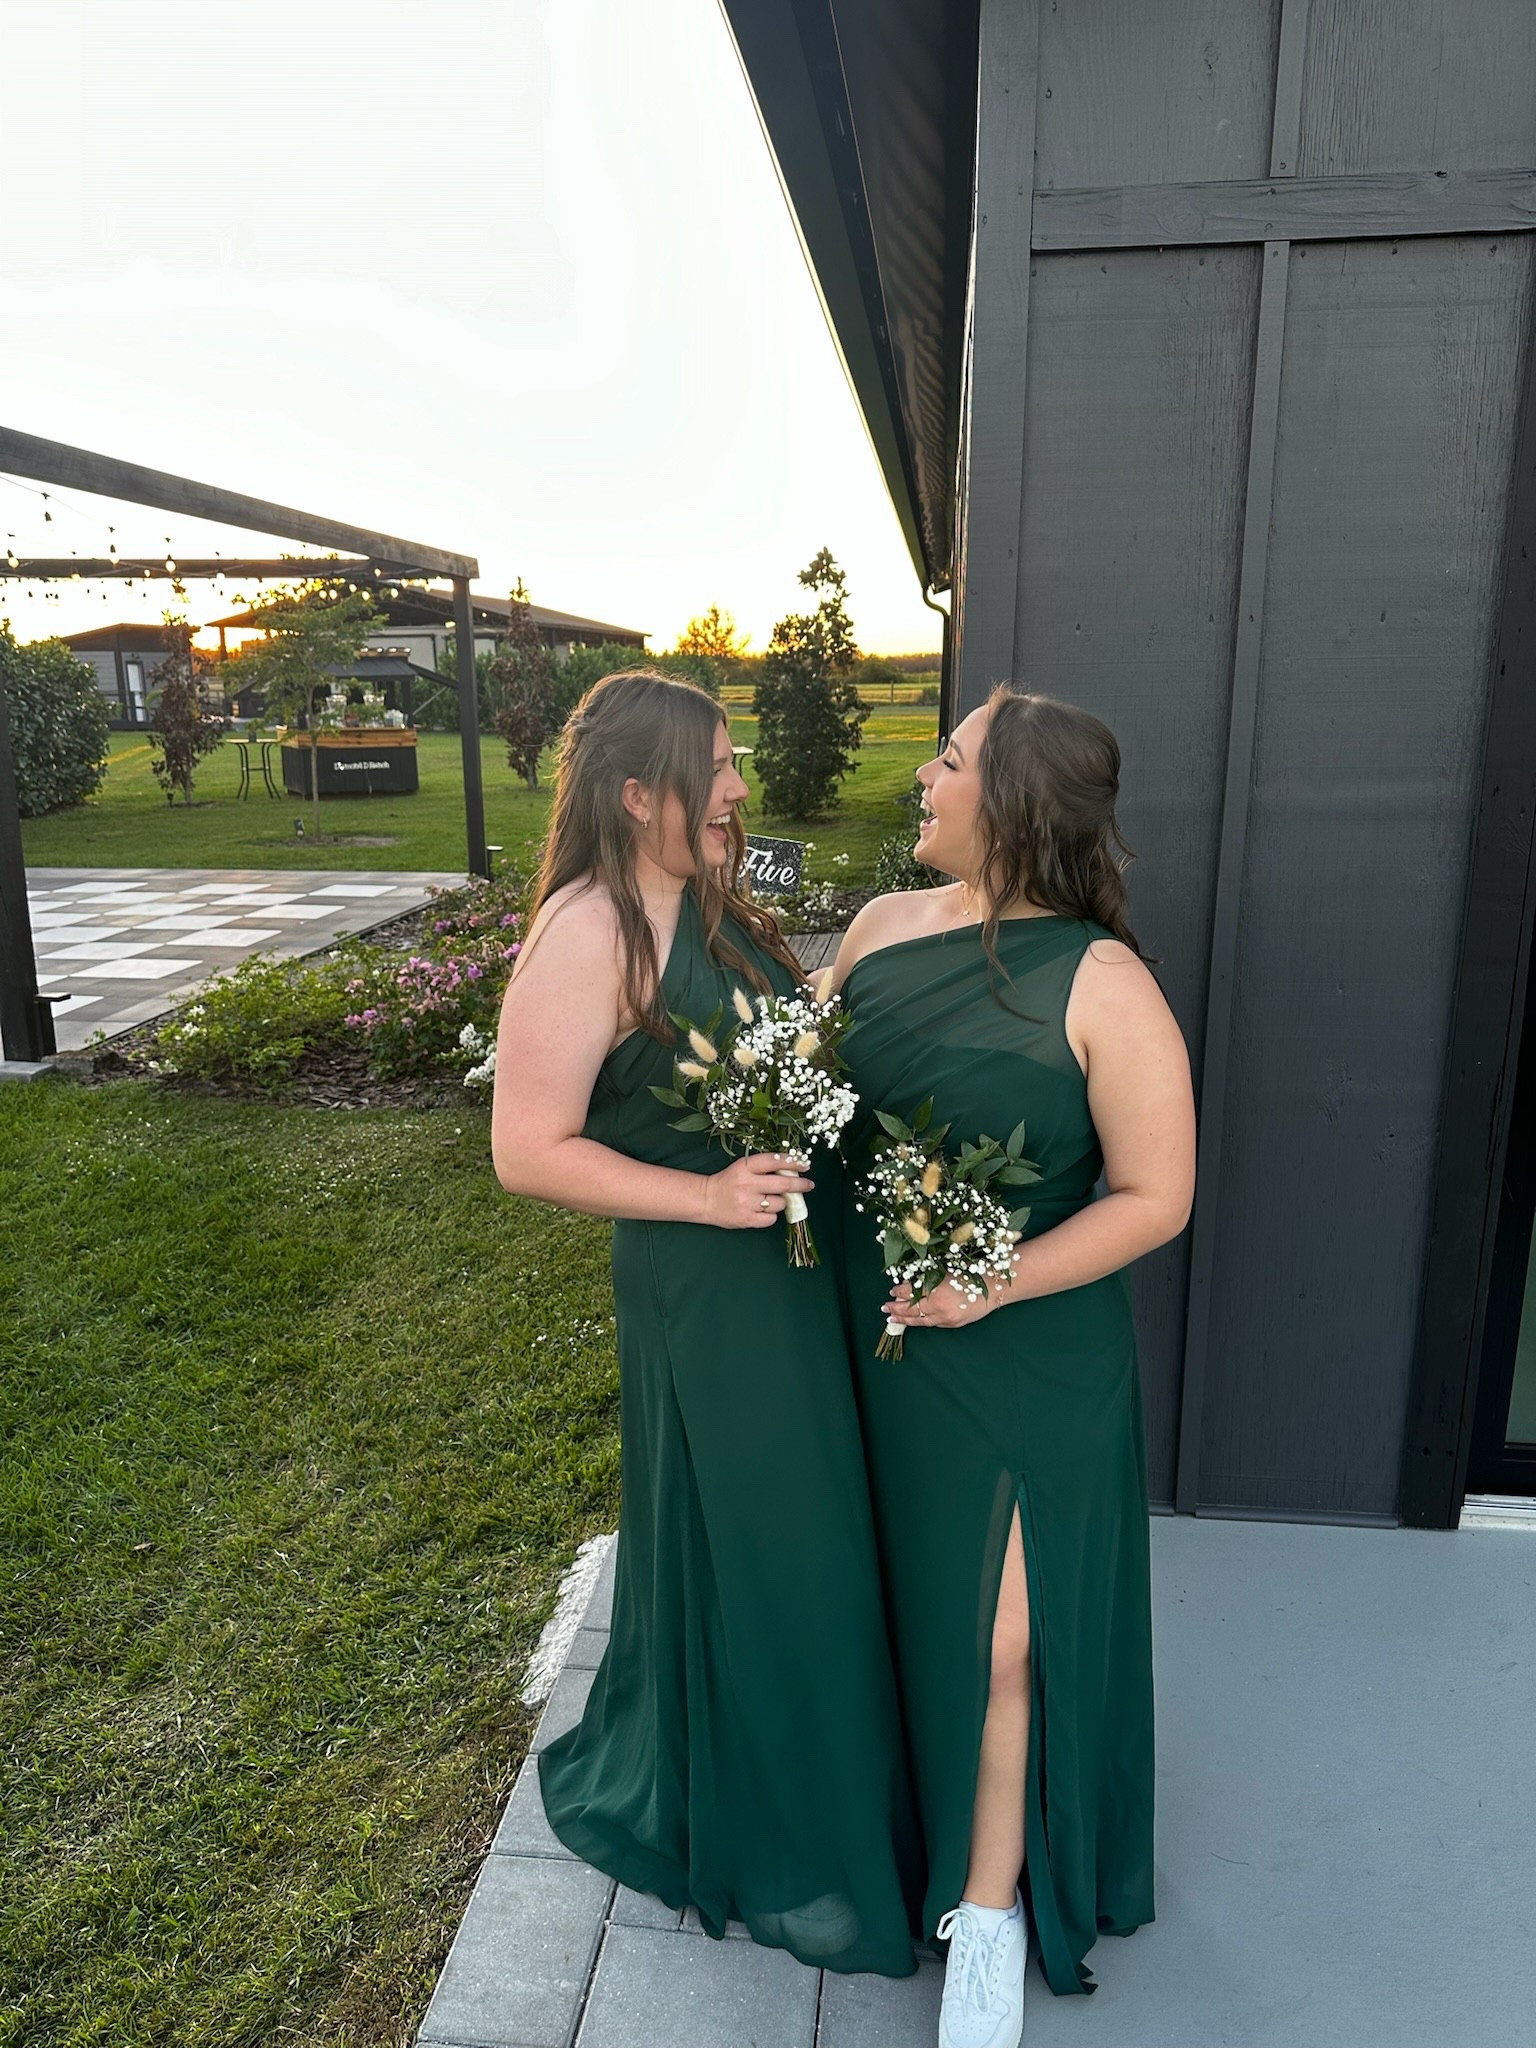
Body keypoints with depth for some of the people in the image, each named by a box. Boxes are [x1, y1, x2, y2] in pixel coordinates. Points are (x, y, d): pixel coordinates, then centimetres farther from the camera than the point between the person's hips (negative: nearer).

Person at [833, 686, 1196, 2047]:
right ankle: (899, 1807, 48)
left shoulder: (1100, 982, -17)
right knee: (903, 1600, 22)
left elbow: (1156, 1195, -14)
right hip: (874, 1337, 5)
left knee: (1000, 1635, 11)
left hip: (1024, 1362, -4)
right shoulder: (881, 926, -1)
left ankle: (988, 1914, 34)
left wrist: (998, 1284, -22)